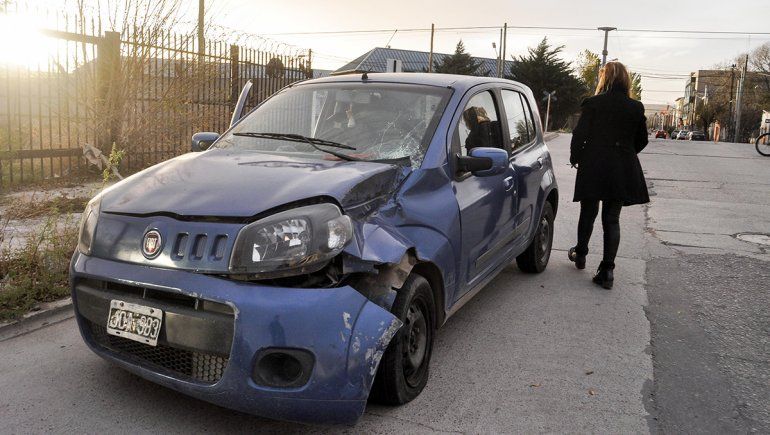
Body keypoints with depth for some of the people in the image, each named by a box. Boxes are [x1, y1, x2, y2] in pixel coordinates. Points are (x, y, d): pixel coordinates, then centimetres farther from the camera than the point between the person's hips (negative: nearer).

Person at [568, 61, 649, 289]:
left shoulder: (593, 103, -7)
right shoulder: (636, 108, 2)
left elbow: (580, 134, -9)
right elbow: (641, 141, 9)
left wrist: (575, 158, 6)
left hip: (593, 167, -2)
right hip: (622, 171, 2)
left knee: (588, 213, 17)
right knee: (612, 219, 8)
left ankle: (580, 254, 33)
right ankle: (607, 271, 6)